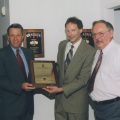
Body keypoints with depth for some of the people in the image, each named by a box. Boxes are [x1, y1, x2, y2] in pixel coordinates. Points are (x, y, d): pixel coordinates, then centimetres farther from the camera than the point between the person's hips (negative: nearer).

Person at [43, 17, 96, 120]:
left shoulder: (89, 51, -17)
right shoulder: (62, 45, 3)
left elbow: (83, 79, -17)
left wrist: (61, 89, -21)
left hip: (77, 100, -5)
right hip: (60, 96, 5)